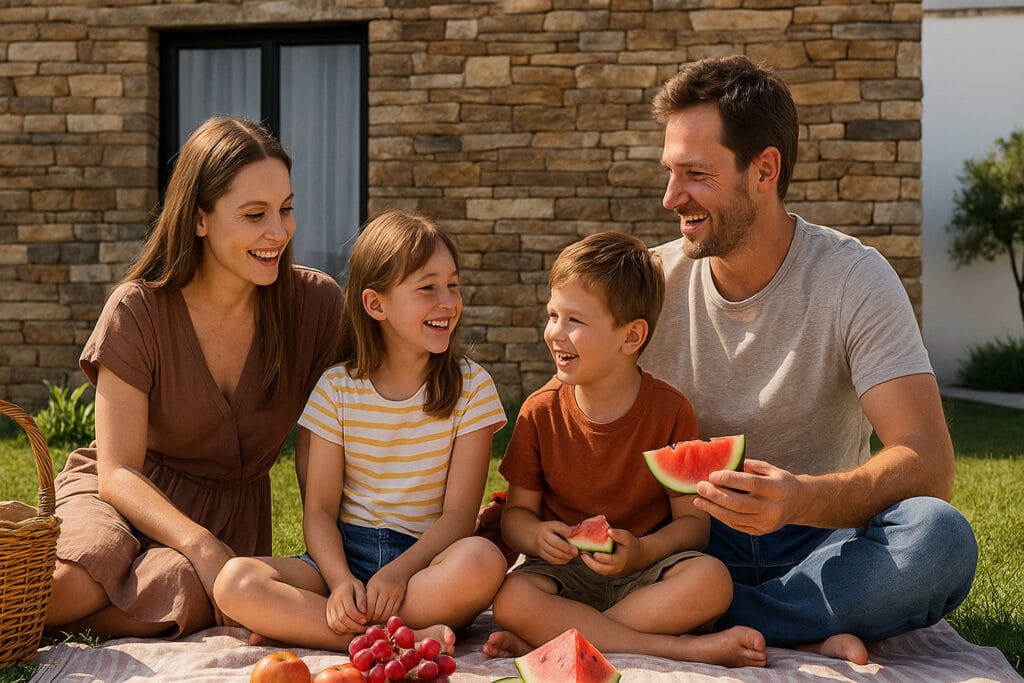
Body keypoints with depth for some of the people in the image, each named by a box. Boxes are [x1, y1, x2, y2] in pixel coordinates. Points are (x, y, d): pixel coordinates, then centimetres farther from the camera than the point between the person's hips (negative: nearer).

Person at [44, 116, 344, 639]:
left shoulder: (315, 303, -7)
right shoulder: (138, 310, -12)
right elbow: (117, 472, -14)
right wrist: (197, 542, -31)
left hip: (231, 513, 2)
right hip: (127, 498, -2)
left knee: (185, 594, -34)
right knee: (79, 578, -37)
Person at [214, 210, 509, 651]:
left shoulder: (472, 388, 1)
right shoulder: (337, 387, 4)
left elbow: (459, 513, -6)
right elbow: (319, 508, 0)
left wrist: (398, 572, -23)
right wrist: (340, 580, -20)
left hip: (427, 556, -1)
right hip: (343, 553, 1)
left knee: (483, 560, -36)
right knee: (235, 583, -26)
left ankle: (299, 624, -26)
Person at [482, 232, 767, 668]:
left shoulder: (670, 410, -5)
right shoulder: (541, 412, -1)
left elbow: (693, 520, -4)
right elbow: (517, 511, 5)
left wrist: (642, 551, -24)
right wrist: (537, 535, -19)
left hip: (643, 572, 0)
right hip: (567, 571, 1)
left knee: (711, 580, -31)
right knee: (512, 599, -31)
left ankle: (550, 640, -25)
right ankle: (685, 648, -27)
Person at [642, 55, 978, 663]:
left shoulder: (854, 280, -10)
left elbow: (929, 463, -20)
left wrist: (803, 498, -40)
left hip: (816, 542, -2)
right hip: (690, 536, 2)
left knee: (939, 536, -32)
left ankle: (708, 624, -21)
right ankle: (805, 631, -20)